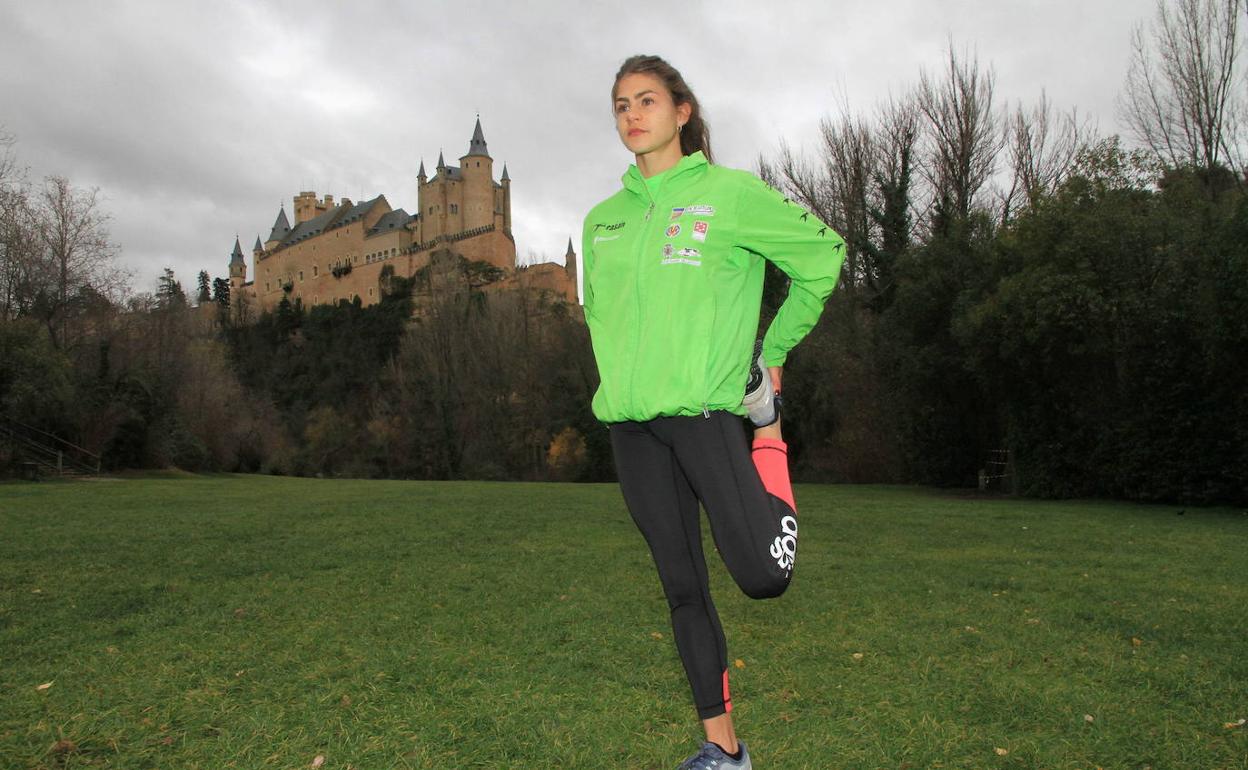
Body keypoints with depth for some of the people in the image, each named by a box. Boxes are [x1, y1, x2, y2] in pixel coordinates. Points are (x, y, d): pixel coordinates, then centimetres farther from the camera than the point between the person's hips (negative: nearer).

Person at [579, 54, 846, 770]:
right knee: (683, 589, 8)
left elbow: (823, 253, 6)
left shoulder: (730, 193, 0)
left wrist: (772, 351, 6)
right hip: (631, 422, 5)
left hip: (704, 409, -4)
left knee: (764, 576, -16)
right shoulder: (602, 221, 14)